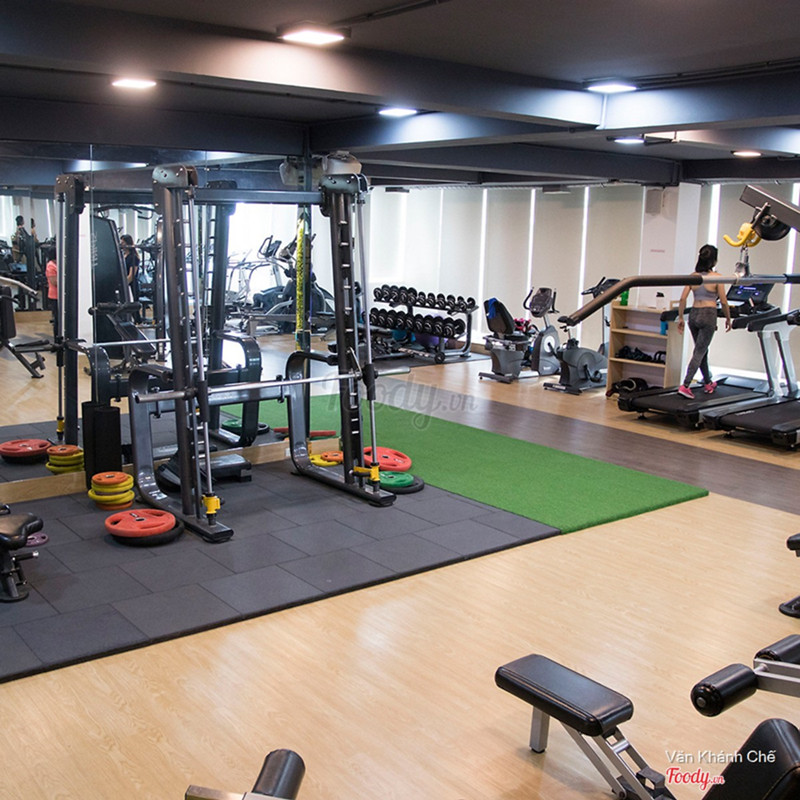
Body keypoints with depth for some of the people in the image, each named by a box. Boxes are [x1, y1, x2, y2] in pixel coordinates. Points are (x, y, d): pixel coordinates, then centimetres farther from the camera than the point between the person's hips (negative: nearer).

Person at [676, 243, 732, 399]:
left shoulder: (693, 275, 4)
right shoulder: (716, 277, -8)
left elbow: (683, 298, 0)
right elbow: (723, 301, -4)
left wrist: (680, 318, 8)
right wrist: (728, 319, 9)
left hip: (693, 314, 5)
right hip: (708, 316, -5)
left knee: (702, 351, 19)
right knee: (699, 352, -4)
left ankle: (708, 383, 32)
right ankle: (685, 385, -14)